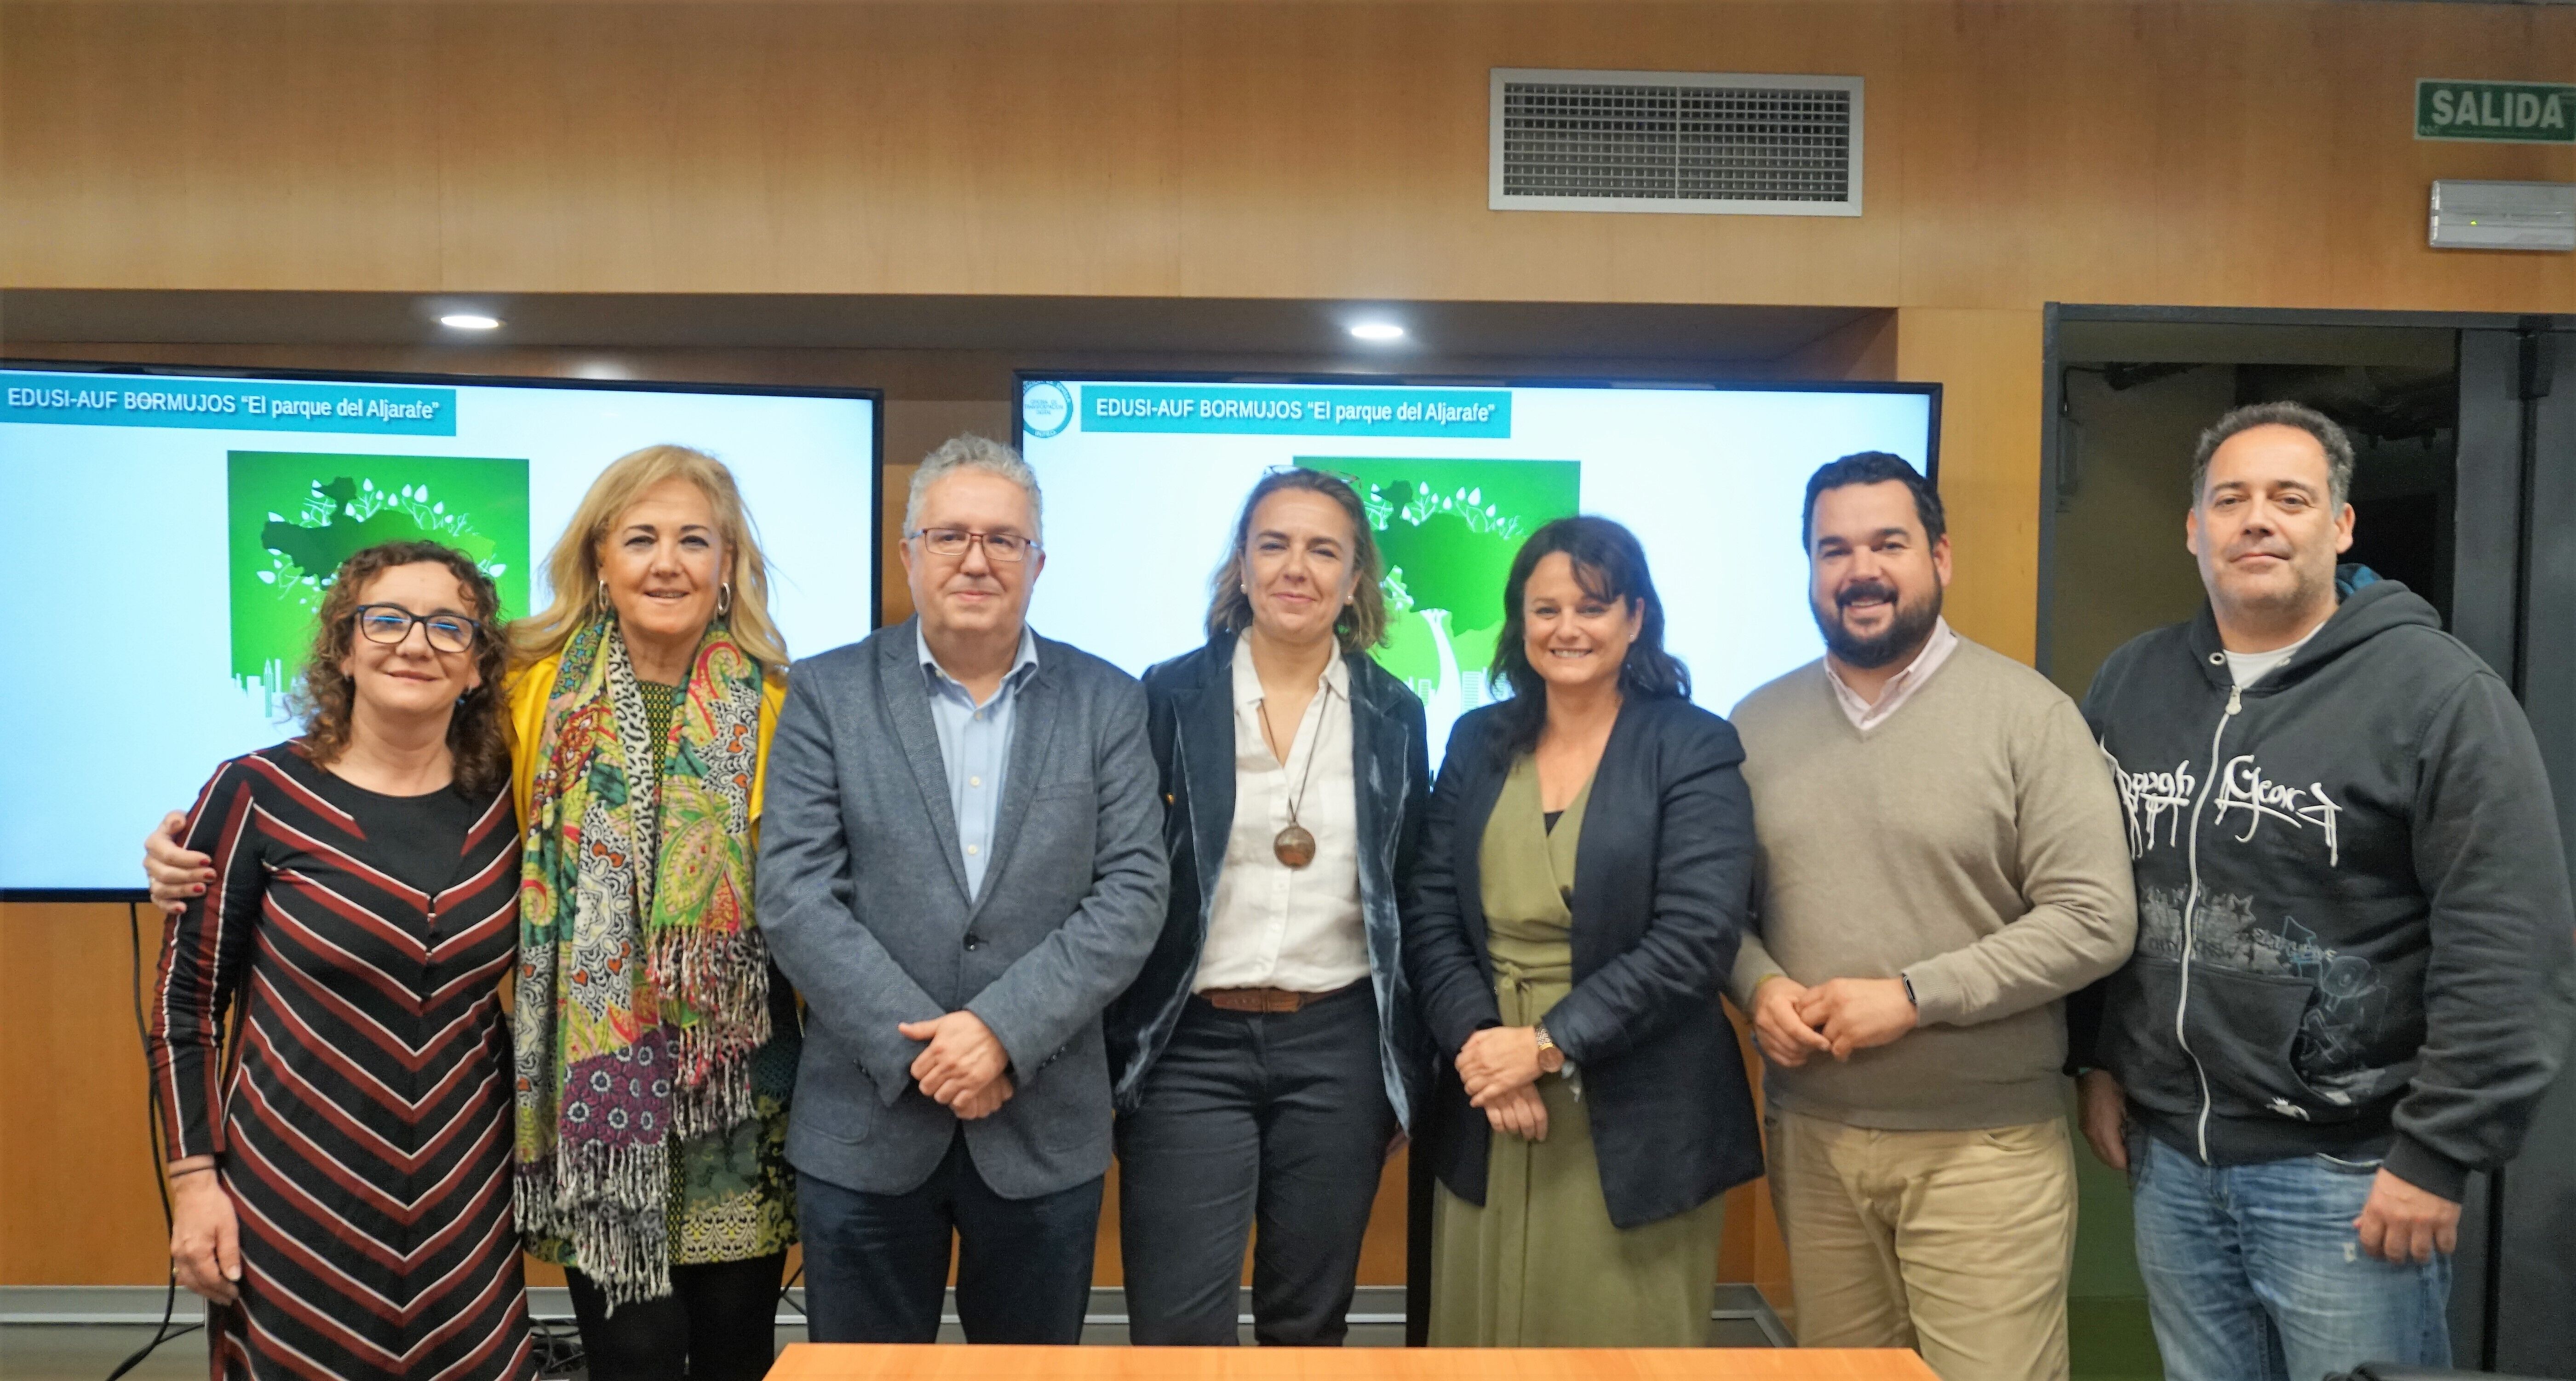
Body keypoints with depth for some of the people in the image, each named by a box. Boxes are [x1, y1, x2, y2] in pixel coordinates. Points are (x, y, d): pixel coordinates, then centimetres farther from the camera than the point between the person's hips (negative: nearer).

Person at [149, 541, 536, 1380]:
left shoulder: (505, 798, 1)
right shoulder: (256, 794, -7)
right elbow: (185, 1001, -2)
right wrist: (193, 1179, -6)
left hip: (467, 1202, 3)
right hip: (294, 1199, -2)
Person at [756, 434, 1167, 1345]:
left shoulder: (1107, 702, 2)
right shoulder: (828, 694, 0)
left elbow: (1132, 892, -4)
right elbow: (795, 894, -6)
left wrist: (1004, 1029, -16)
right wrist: (919, 1048, -14)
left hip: (1046, 1128, 1)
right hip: (864, 1124, 0)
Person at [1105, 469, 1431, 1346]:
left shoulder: (1394, 716, 4)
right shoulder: (1171, 697, -2)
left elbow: (1413, 897, 9)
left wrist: (1407, 1063, 8)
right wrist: (1111, 1045, -2)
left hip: (1339, 1048, 2)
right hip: (1191, 1047, -2)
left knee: (1309, 1324, 14)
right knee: (1176, 1335, 0)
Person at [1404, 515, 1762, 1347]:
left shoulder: (1694, 748, -4)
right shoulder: (1479, 741, 9)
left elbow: (1695, 939, -14)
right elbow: (1431, 918, 4)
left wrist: (1547, 1045, -16)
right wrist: (1476, 1042, -12)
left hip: (1634, 1123, -3)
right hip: (1486, 1113, 4)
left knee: (1625, 1340, 7)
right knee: (1489, 1341, 12)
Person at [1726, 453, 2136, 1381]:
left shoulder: (2027, 712, -7)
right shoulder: (1757, 724, 5)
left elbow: (2095, 919, -12)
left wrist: (1913, 997, -18)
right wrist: (1758, 985, -10)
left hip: (1984, 1144, -4)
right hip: (1810, 1134, 4)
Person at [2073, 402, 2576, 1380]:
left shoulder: (2438, 693, -10)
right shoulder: (2130, 683, 6)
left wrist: (2438, 1153, -14)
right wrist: (2097, 1063, 9)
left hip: (2347, 1170, -4)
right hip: (2168, 1154, 5)